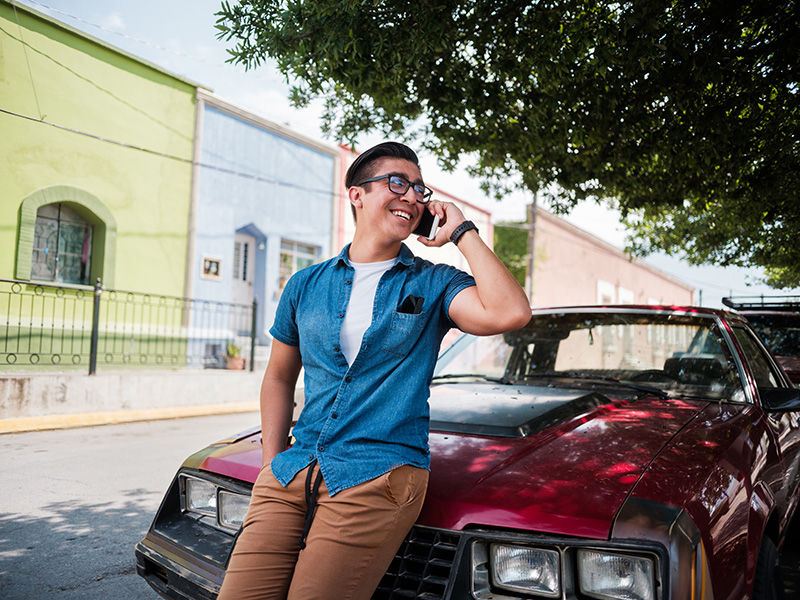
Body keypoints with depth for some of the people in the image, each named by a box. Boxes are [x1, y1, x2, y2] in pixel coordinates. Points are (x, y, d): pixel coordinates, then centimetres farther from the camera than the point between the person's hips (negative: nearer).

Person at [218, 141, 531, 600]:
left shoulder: (433, 284, 4)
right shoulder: (307, 284, 12)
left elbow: (510, 313, -16)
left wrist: (463, 232, -7)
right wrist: (273, 459, 10)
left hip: (380, 475, -3)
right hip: (293, 472, 3)